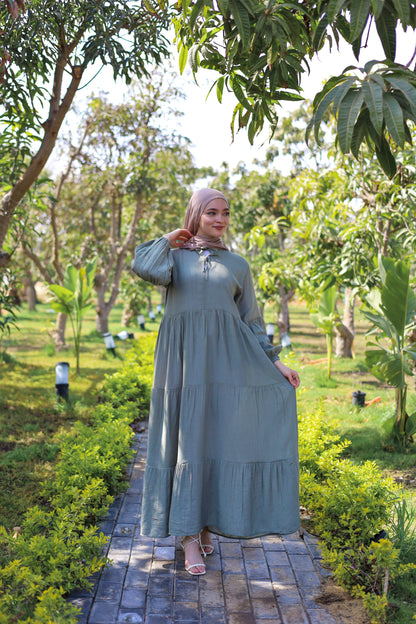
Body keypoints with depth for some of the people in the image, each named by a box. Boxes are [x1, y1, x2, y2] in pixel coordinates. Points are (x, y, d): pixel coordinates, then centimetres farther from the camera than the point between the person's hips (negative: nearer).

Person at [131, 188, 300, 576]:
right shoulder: (173, 254, 11)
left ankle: (205, 524, 18)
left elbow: (251, 321, 15)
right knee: (187, 439, -4)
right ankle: (190, 537, 2)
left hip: (226, 358, 2)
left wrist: (275, 362, 6)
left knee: (220, 439, 0)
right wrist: (167, 239, 4)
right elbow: (145, 269, -13)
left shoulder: (237, 265, 17)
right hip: (183, 358, -2)